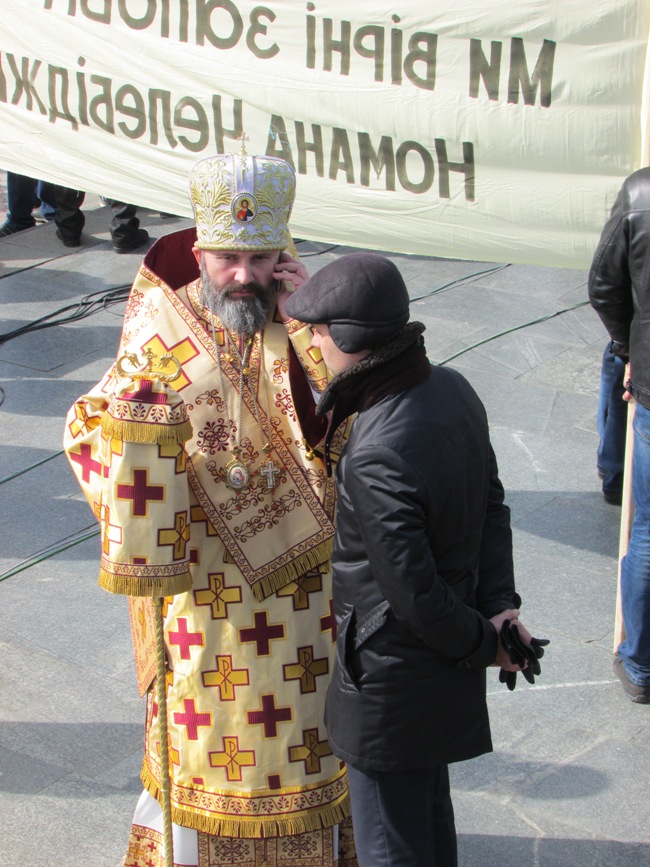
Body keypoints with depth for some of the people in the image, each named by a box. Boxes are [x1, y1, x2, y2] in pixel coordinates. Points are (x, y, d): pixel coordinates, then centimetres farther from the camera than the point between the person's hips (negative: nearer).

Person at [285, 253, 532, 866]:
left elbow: (415, 592, -26)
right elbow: (492, 505, 3)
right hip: (444, 667, 9)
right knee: (429, 804, 29)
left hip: (392, 676, -8)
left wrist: (482, 643, -10)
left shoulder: (376, 459, -33)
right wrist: (499, 606, -2)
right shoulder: (452, 390, -6)